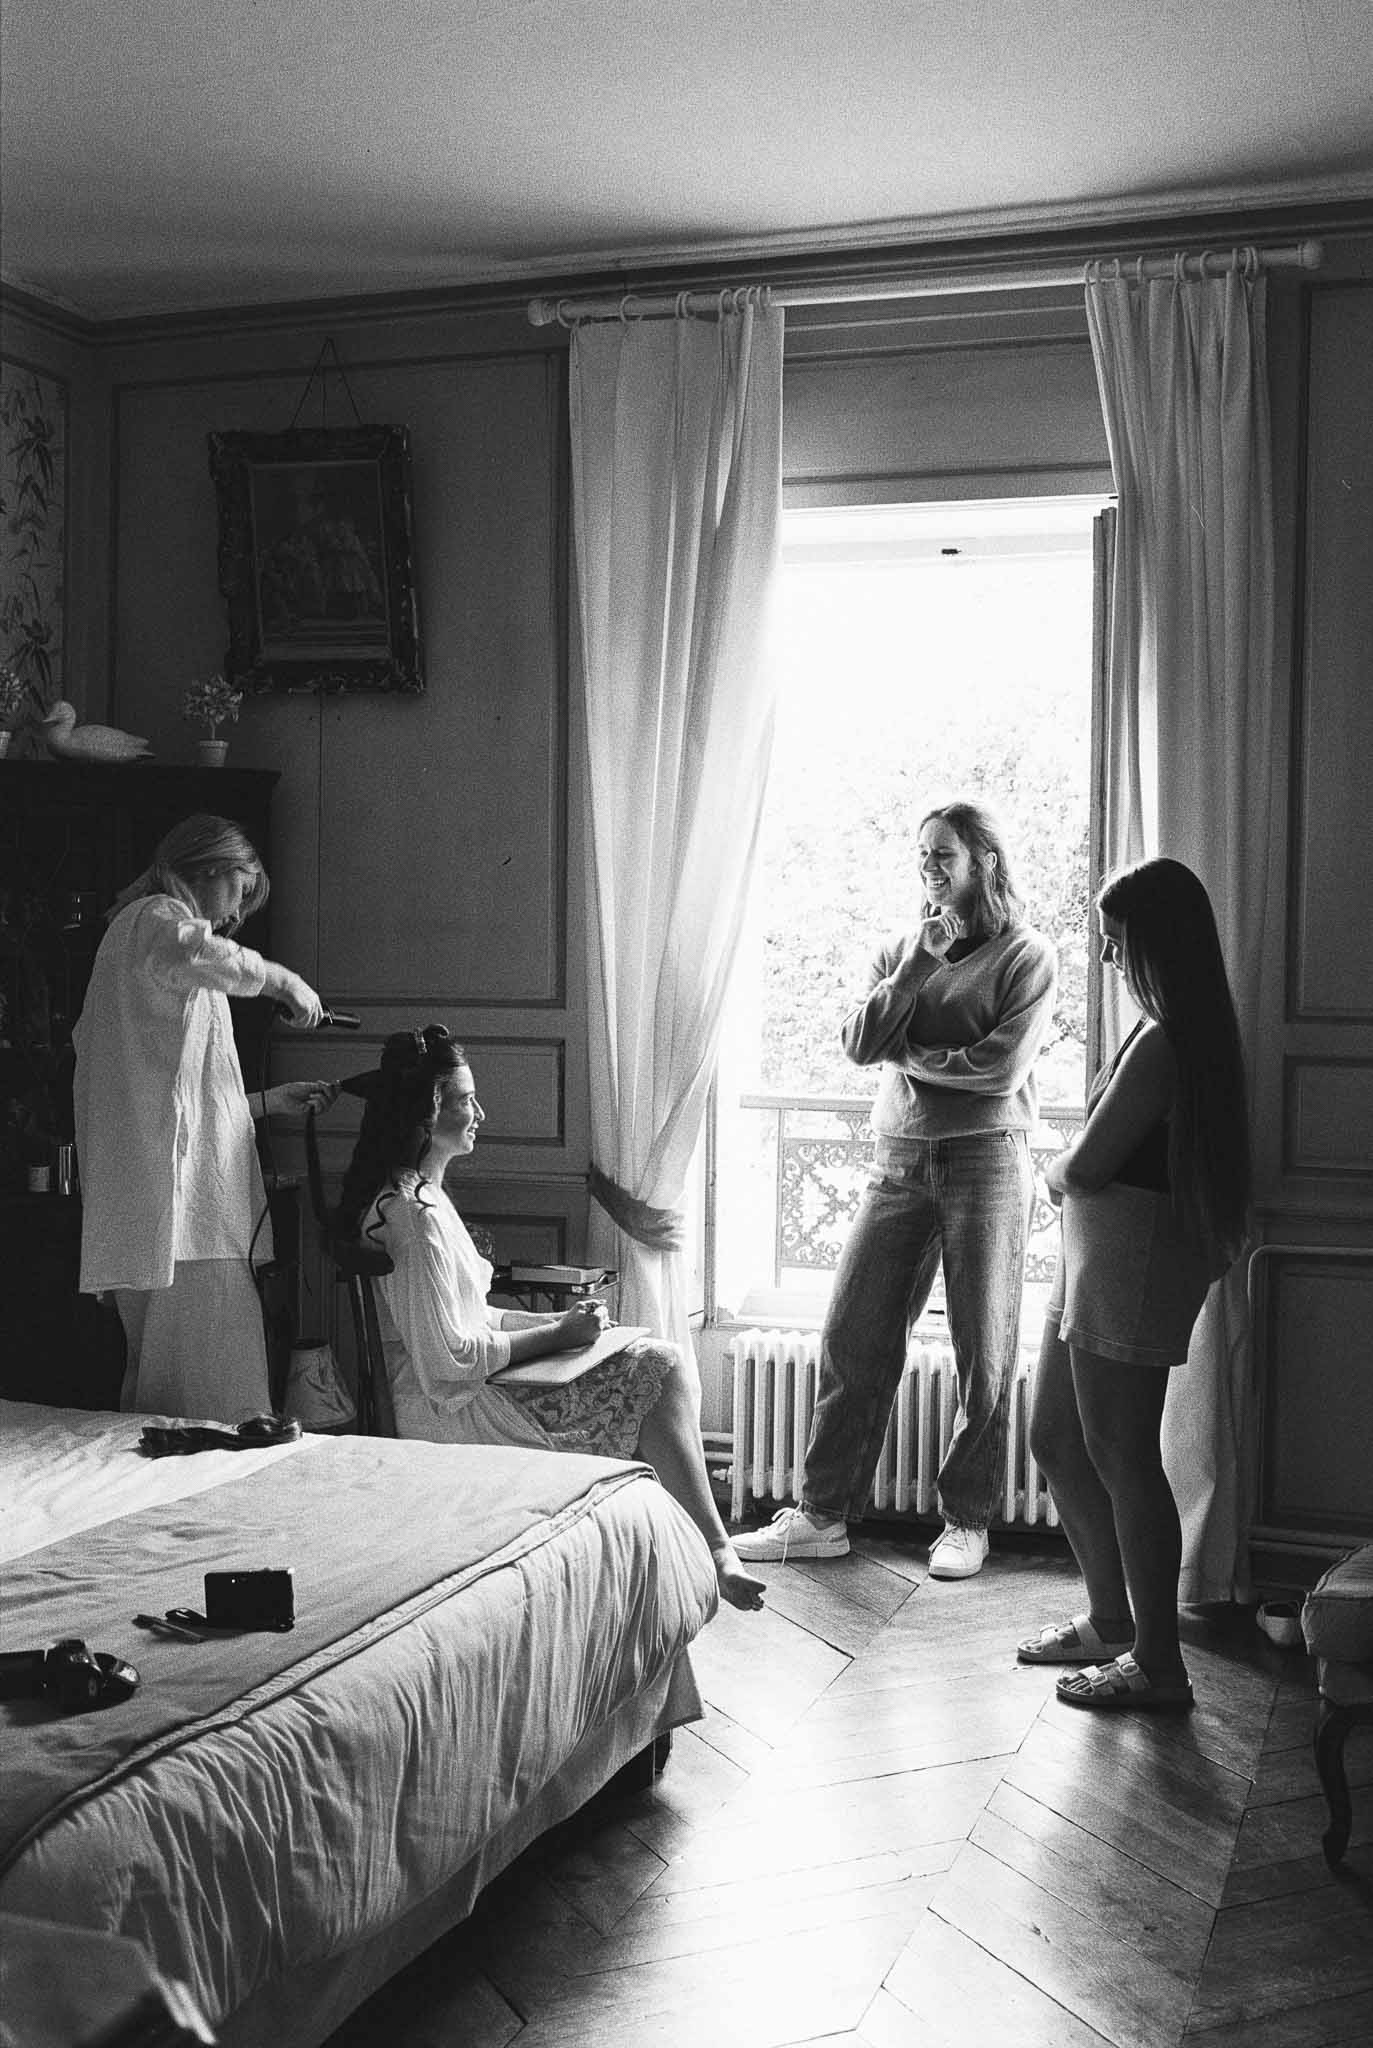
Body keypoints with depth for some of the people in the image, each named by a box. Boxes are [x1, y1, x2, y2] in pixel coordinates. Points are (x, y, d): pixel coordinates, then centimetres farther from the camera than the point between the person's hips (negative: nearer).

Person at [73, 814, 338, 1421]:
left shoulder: (132, 935, 30)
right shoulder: (157, 915, -1)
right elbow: (189, 952, -30)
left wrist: (268, 1101, 32)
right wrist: (280, 978, -17)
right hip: (179, 1200, -11)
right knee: (218, 1404, -12)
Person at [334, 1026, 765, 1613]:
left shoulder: (418, 1194, 14)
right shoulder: (413, 1214, -20)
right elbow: (449, 1360, -22)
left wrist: (559, 1321, 7)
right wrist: (557, 1336, -12)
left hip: (454, 1395, 10)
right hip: (452, 1412, -10)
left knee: (667, 1367, 3)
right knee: (664, 1372, -11)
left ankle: (713, 1544, -1)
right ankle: (713, 1551, -3)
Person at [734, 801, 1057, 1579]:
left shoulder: (1027, 956, -2)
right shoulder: (905, 949, 12)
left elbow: (1001, 1068, -14)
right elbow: (860, 1044, -1)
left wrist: (910, 1056, -4)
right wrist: (918, 962, -6)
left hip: (984, 1159, -4)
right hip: (899, 1160, 4)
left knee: (984, 1354, 3)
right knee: (854, 1338, 3)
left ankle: (967, 1522, 17)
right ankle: (824, 1515, 12)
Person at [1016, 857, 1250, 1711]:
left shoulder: (1161, 1044, -20)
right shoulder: (1188, 1033, 11)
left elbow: (1085, 1167, -19)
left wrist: (1056, 1170, 1)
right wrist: (1074, 1169, -2)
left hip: (1130, 1261, -10)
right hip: (1098, 1258, 10)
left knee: (1122, 1458, -1)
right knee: (1056, 1440, 18)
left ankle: (1158, 1664, 11)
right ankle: (1110, 1622, 31)